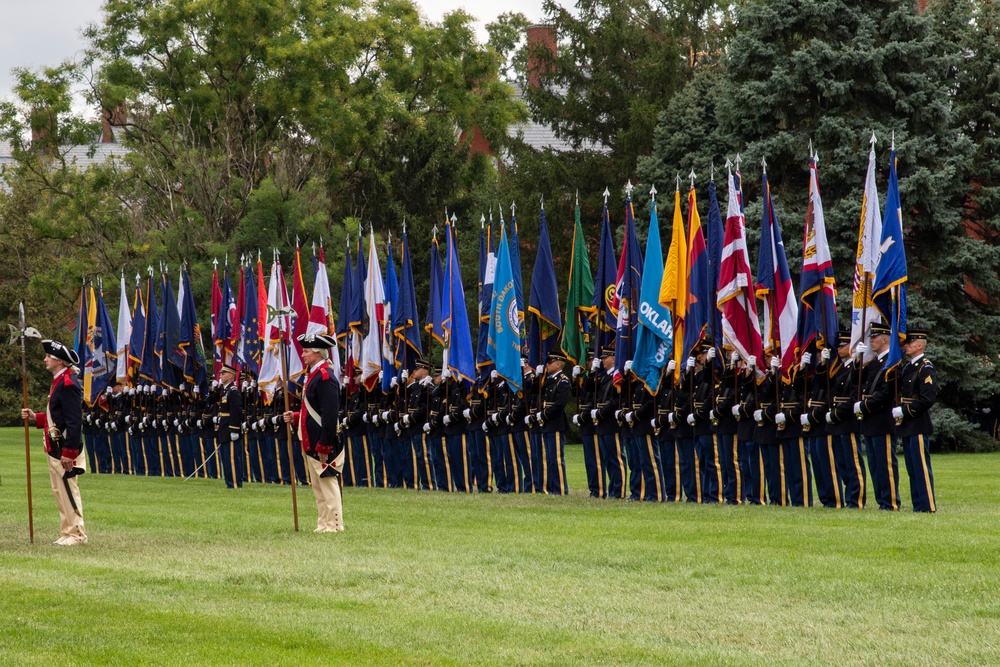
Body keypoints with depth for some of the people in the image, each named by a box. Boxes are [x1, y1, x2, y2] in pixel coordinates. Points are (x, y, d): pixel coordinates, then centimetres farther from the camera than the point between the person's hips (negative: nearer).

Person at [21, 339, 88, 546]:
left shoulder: (68, 384, -17)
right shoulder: (59, 382, 15)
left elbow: (74, 421, -22)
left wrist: (68, 452, -23)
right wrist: (35, 417, 10)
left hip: (65, 450, -10)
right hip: (54, 449, 10)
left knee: (68, 490, -5)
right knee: (59, 491, 13)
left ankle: (76, 534, 1)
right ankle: (67, 532, 19)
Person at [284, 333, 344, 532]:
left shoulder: (325, 377, -16)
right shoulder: (314, 375, 16)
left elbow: (330, 415, -21)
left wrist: (324, 446, -23)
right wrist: (295, 418, 7)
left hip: (324, 445, -11)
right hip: (312, 445, 11)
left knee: (328, 484, -7)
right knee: (318, 486, 13)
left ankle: (334, 525, -4)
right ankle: (324, 524, 18)